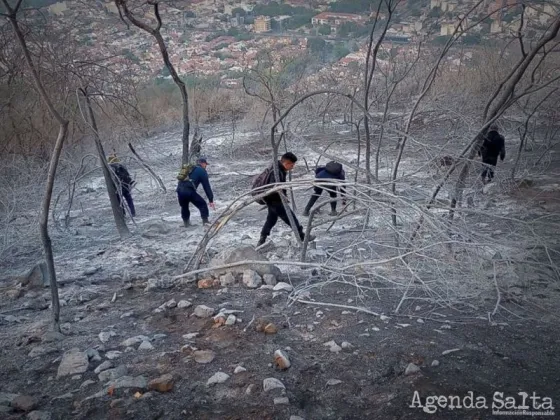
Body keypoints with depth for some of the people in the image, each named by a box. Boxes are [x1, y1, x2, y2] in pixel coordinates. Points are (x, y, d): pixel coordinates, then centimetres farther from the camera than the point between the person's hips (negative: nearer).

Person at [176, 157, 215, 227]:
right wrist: (211, 200, 4)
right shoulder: (202, 171, 7)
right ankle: (205, 221, 1)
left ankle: (186, 222, 32)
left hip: (179, 189, 6)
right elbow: (207, 186, 4)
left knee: (184, 206, 27)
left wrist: (179, 194, 35)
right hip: (189, 191, -6)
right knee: (202, 204, 8)